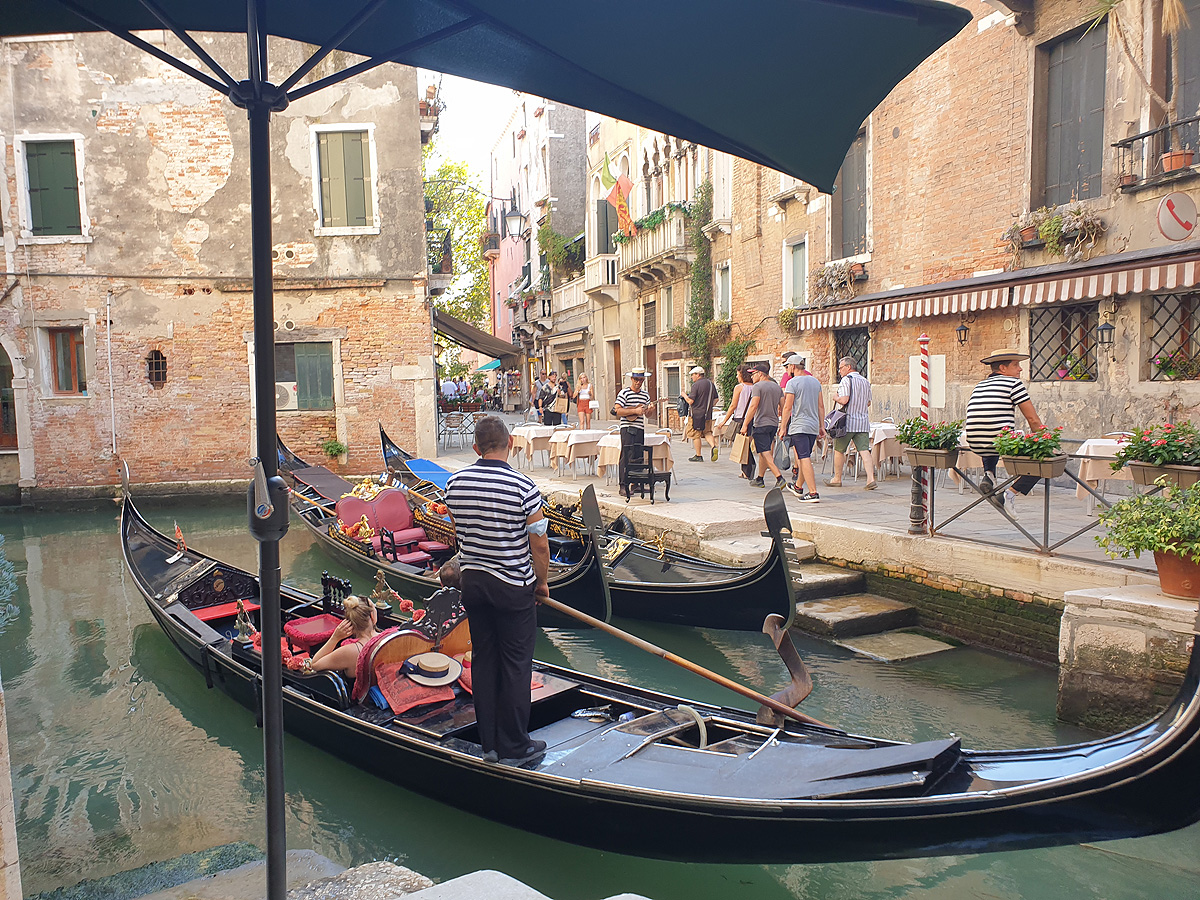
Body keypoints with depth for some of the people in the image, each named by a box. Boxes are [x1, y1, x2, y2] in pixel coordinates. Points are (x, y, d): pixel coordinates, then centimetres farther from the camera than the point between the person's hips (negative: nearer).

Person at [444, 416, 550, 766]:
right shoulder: (522, 486, -18)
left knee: (483, 659, 15)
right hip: (514, 586, -5)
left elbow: (460, 531, 10)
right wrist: (542, 582, 1)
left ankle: (489, 743, 25)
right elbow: (539, 544, -15)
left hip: (471, 580, 5)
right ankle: (514, 747, 16)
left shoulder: (455, 482, -3)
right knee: (515, 665, 6)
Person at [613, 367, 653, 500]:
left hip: (640, 429, 6)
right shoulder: (624, 393, -4)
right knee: (627, 456, -10)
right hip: (627, 429, -6)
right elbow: (617, 411, -13)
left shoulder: (645, 394, 14)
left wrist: (649, 409, -2)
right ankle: (623, 485, -8)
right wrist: (635, 411, -17)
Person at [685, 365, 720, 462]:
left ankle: (698, 456, 7)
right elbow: (716, 399, 14)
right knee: (708, 432, 16)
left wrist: (684, 395, 1)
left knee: (696, 434, 3)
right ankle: (714, 446, -9)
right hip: (708, 414, 7)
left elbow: (690, 401, -17)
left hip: (696, 414, -7)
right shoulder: (710, 383, 9)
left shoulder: (696, 385, -14)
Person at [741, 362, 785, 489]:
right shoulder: (777, 387, 12)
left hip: (760, 424, -8)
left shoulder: (758, 386, -10)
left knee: (765, 453, -8)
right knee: (763, 452, 17)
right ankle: (759, 479, 24)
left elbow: (753, 406, -17)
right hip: (774, 424, 8)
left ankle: (780, 478, -18)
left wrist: (745, 425, -14)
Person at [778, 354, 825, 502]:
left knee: (805, 459, -10)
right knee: (804, 458, 19)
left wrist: (782, 428, -6)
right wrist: (822, 426, 18)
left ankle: (813, 493, -15)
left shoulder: (792, 382, -8)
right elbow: (821, 406, 14)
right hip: (813, 426, 8)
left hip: (799, 426, -8)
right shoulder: (815, 381, 13)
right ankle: (798, 487, 34)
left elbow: (787, 407, -11)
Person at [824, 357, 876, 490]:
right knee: (864, 450, -1)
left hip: (847, 422, -6)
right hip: (863, 422, 6)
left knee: (839, 450, 8)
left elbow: (844, 400, -20)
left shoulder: (847, 380, -9)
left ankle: (837, 479, 17)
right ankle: (871, 479, -13)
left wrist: (836, 398, 0)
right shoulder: (866, 381, 14)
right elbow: (868, 403, 20)